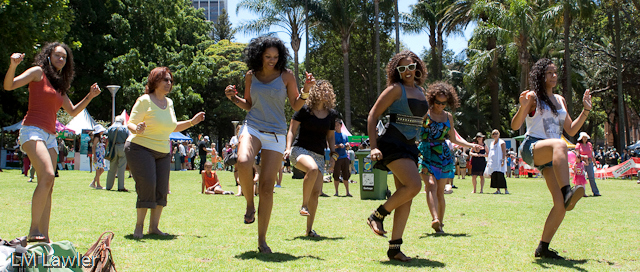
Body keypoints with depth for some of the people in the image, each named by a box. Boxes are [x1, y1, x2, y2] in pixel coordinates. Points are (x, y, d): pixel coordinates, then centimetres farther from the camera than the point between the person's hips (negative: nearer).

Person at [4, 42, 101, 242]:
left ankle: (44, 236, 1)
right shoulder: (38, 72, 3)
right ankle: (33, 231, -23)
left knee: (48, 187, 1)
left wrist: (90, 96, 15)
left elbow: (73, 111, 27)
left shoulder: (59, 84, 22)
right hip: (32, 130, -8)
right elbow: (9, 85, -8)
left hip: (50, 136, 8)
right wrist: (13, 65, -26)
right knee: (47, 175, -25)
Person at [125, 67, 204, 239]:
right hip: (141, 148, -7)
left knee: (162, 189, 0)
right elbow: (130, 124, -12)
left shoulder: (169, 103, 11)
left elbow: (173, 127, 22)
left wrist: (192, 122, 13)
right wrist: (137, 129, -34)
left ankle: (154, 226, 10)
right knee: (147, 186, -15)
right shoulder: (144, 101, -9)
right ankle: (139, 227, -4)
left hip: (163, 153, 7)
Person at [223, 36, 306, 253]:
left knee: (267, 187, -5)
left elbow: (296, 106, 6)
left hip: (275, 133, -1)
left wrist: (306, 92, -12)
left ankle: (262, 239, 6)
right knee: (243, 163, -33)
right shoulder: (251, 76, 7)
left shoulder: (286, 76, 2)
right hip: (252, 127, 1)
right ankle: (249, 205, -4)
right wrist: (233, 98, 1)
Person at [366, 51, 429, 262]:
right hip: (392, 144, -8)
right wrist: (373, 146, -17)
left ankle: (394, 248, 8)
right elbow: (373, 115, -8)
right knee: (414, 185, -24)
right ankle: (377, 216, -5)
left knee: (406, 198, 3)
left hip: (409, 147, 8)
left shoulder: (420, 91, 16)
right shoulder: (395, 89, -5)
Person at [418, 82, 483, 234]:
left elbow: (453, 139, 21)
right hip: (425, 154, -3)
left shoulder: (448, 116, 15)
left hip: (443, 156, 3)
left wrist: (471, 145, 13)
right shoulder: (424, 113, 3)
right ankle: (435, 219, -35)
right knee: (431, 185, -22)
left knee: (440, 191, 0)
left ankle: (440, 223, 9)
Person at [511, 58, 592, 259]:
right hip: (532, 147, -6)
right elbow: (515, 126, -6)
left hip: (552, 156, 6)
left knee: (561, 205, -9)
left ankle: (543, 247, 2)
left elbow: (571, 130, 21)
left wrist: (586, 110, 13)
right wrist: (523, 107, -24)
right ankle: (567, 192, -59)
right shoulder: (533, 96, 3)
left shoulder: (560, 100, 21)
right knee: (559, 145, -42)